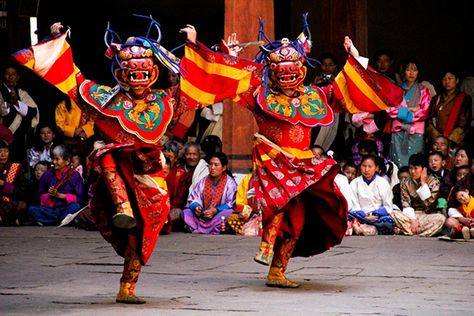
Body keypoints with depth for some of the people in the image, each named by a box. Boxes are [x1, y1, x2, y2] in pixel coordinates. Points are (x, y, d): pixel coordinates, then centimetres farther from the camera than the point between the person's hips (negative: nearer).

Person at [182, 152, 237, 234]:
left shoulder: (230, 182, 1)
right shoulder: (203, 181, 14)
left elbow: (231, 204, -8)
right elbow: (194, 198, 8)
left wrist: (215, 210, -22)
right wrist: (196, 206, -16)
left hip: (219, 215, -4)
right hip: (202, 217, 4)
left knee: (229, 213, -36)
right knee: (186, 211, -16)